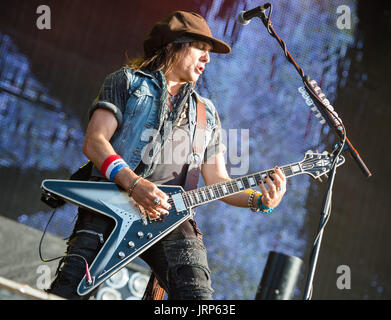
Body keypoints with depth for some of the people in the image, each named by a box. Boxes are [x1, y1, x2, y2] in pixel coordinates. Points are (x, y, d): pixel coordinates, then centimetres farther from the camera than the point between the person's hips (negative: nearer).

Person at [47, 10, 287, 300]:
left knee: (197, 292, -21)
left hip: (170, 215, 3)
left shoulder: (206, 113, 28)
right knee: (69, 290, -20)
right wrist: (134, 183, -16)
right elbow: (94, 142, 1)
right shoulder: (127, 81, 15)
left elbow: (218, 181, 22)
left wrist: (259, 200, 1)